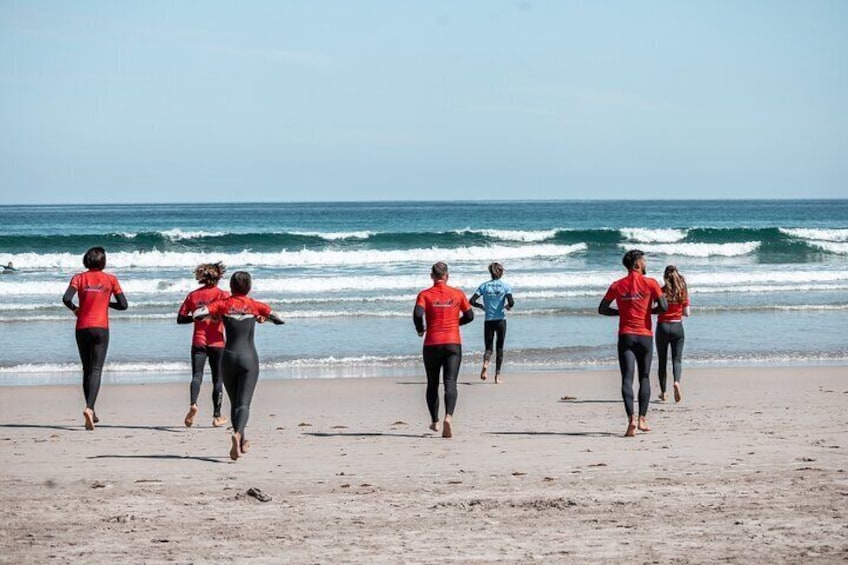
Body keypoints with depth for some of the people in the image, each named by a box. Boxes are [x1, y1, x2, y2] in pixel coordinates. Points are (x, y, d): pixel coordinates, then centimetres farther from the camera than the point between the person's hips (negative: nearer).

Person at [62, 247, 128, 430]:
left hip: (82, 329, 2)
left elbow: (66, 298, -13)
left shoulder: (79, 278, 2)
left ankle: (91, 411, 18)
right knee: (96, 370, -8)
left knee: (87, 370, 15)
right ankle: (89, 408, -28)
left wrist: (74, 308, 7)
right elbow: (123, 305, 1)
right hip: (101, 329, -2)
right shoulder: (110, 280, 2)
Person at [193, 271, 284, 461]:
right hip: (249, 359, -1)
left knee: (234, 403, 16)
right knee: (244, 403, -7)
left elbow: (196, 315, -11)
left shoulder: (223, 304, -1)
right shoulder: (255, 306, 2)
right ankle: (237, 434, -34)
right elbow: (280, 320, 7)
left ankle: (241, 444, 22)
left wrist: (211, 315, 11)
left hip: (229, 358, 1)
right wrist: (262, 317, 24)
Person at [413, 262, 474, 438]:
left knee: (432, 384, 16)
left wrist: (420, 330, 2)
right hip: (453, 343, 0)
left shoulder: (425, 295, -2)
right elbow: (469, 316, 7)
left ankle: (435, 421, 25)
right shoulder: (457, 294, 3)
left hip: (432, 344, 0)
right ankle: (448, 417, -30)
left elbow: (417, 314, -17)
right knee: (450, 383, -7)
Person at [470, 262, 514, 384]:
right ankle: (497, 376, 8)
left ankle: (485, 364, -25)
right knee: (499, 348, 10)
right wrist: (508, 306, 6)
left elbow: (472, 301, -6)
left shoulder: (484, 286, 1)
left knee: (488, 348, 8)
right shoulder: (505, 286, -4)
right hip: (501, 320, -1)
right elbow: (511, 302, -16)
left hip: (488, 321, 1)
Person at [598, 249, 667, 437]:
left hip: (626, 336, 1)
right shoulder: (650, 283, -3)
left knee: (627, 379, -5)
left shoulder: (617, 286, 4)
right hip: (645, 335, -1)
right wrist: (649, 310, 9)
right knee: (644, 377, 13)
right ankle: (642, 419, 9)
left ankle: (631, 419, -20)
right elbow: (663, 307, -9)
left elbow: (602, 309, 6)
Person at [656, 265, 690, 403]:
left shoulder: (661, 292, -8)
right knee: (677, 359, 4)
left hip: (663, 326, -1)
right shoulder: (683, 292, -2)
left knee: (662, 361, 11)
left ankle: (663, 392, 15)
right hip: (677, 327, 1)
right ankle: (677, 382, -25)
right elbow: (687, 313, 0)